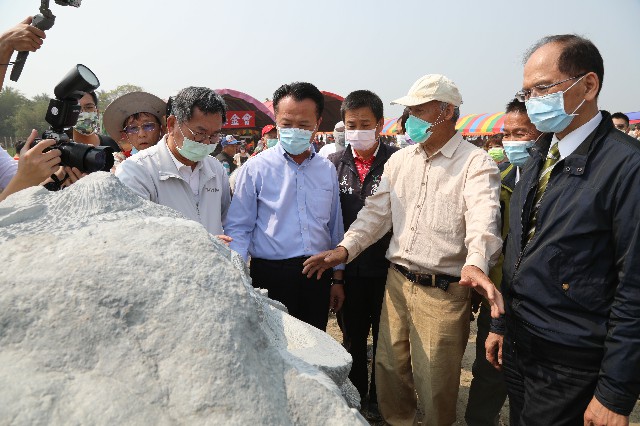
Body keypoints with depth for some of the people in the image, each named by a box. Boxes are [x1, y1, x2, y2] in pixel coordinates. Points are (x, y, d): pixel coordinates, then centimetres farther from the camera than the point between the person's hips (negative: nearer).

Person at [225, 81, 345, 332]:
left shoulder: (327, 170, 7)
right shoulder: (255, 169, -5)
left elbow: (335, 228, 13)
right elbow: (238, 229, -4)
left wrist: (337, 278, 13)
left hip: (319, 276, 4)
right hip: (272, 276, -3)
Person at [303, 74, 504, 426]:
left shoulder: (475, 164, -8)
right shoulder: (399, 161, 9)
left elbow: (483, 219, -24)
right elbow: (377, 211, 7)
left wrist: (475, 264, -43)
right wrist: (345, 249, -7)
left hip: (443, 291, -5)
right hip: (397, 281, 6)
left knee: (434, 383, 8)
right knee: (389, 367, 18)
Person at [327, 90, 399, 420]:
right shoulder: (334, 163, -1)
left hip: (386, 267, -2)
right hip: (349, 268, 3)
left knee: (385, 339, 15)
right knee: (352, 337, 19)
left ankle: (378, 399, 38)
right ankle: (355, 396, 41)